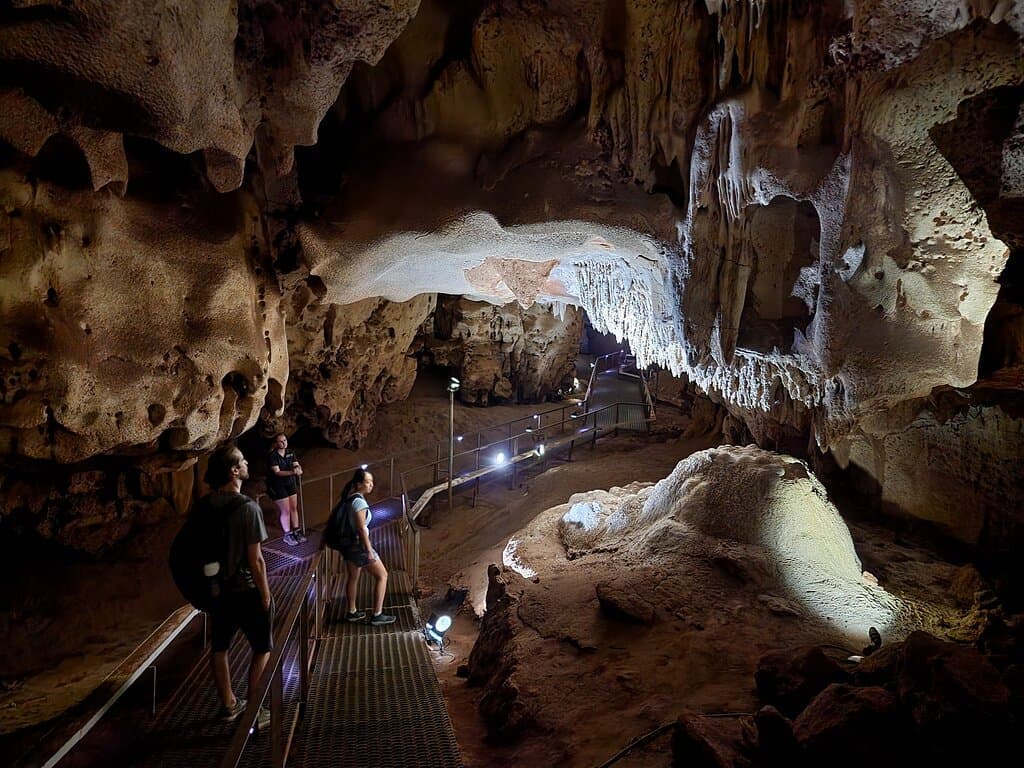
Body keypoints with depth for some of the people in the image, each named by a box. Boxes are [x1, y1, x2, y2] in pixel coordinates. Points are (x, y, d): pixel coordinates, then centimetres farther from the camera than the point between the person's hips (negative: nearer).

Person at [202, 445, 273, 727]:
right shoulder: (247, 508, -23)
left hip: (217, 589, 6)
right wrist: (265, 594, -9)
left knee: (220, 647, 19)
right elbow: (255, 560, -21)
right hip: (247, 591, -6)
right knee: (262, 650, 11)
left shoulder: (205, 505, -4)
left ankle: (229, 705, 34)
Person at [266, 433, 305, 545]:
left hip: (291, 484, 6)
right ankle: (287, 535, 12)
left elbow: (296, 465, -4)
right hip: (279, 486, -6)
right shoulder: (272, 456, -17)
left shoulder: (290, 453, 2)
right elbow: (277, 472, -25)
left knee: (294, 508, 11)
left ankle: (296, 531, 24)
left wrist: (299, 470, -29)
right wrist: (292, 472, -38)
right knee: (285, 511, -1)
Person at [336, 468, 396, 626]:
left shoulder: (349, 497, 3)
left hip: (348, 544, 9)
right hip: (358, 546, -9)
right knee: (382, 575, 4)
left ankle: (352, 612, 37)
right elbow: (361, 529, -24)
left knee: (353, 577, 23)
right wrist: (369, 551, -19)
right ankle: (377, 615, 9)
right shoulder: (359, 502, -24)